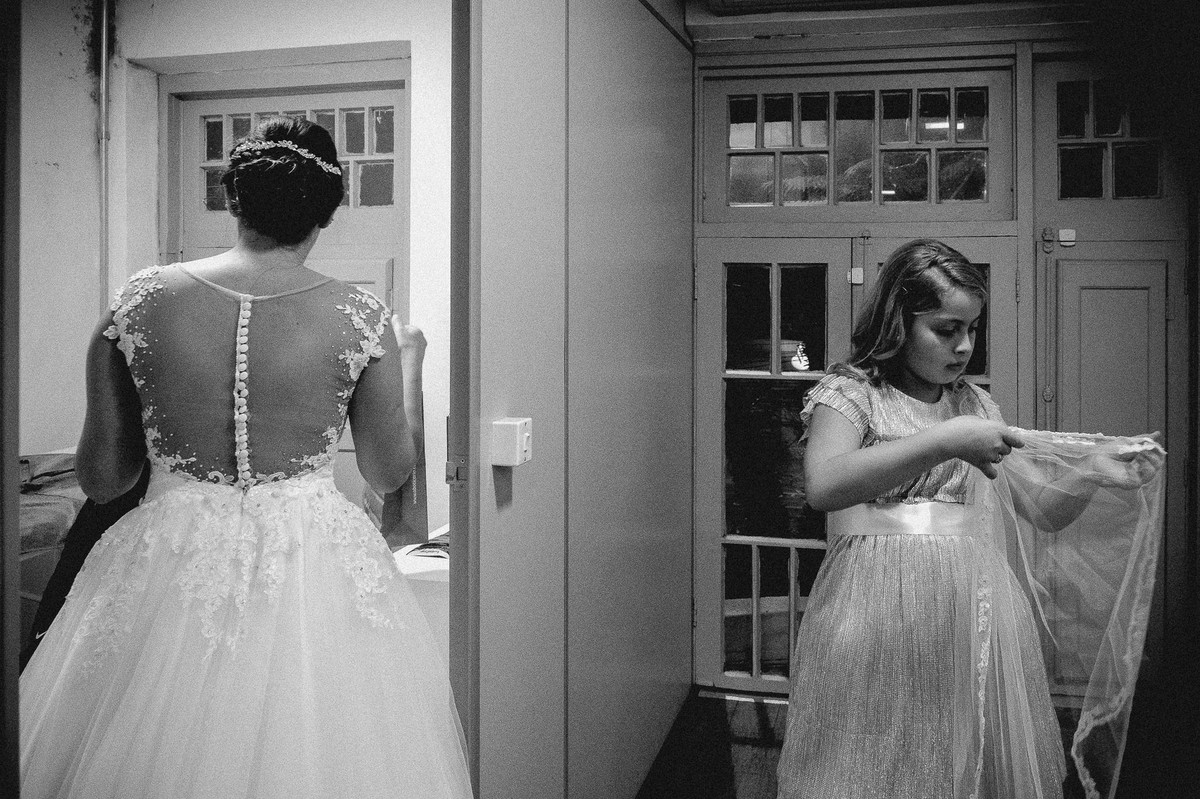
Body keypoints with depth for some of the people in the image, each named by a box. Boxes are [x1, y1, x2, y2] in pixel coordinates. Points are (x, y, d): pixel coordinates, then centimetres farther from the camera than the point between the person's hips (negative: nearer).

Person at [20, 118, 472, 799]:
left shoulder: (141, 301, -6)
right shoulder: (361, 318, -9)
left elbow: (101, 478, 0)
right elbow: (389, 472, 3)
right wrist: (408, 365, 17)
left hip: (171, 570, 1)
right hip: (318, 576, 0)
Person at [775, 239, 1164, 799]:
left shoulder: (975, 404, 14)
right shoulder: (849, 391, -2)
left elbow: (1044, 512, 16)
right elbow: (823, 486, -22)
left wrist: (1094, 473, -3)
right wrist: (944, 442, -24)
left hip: (976, 609, 5)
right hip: (877, 604, -4)